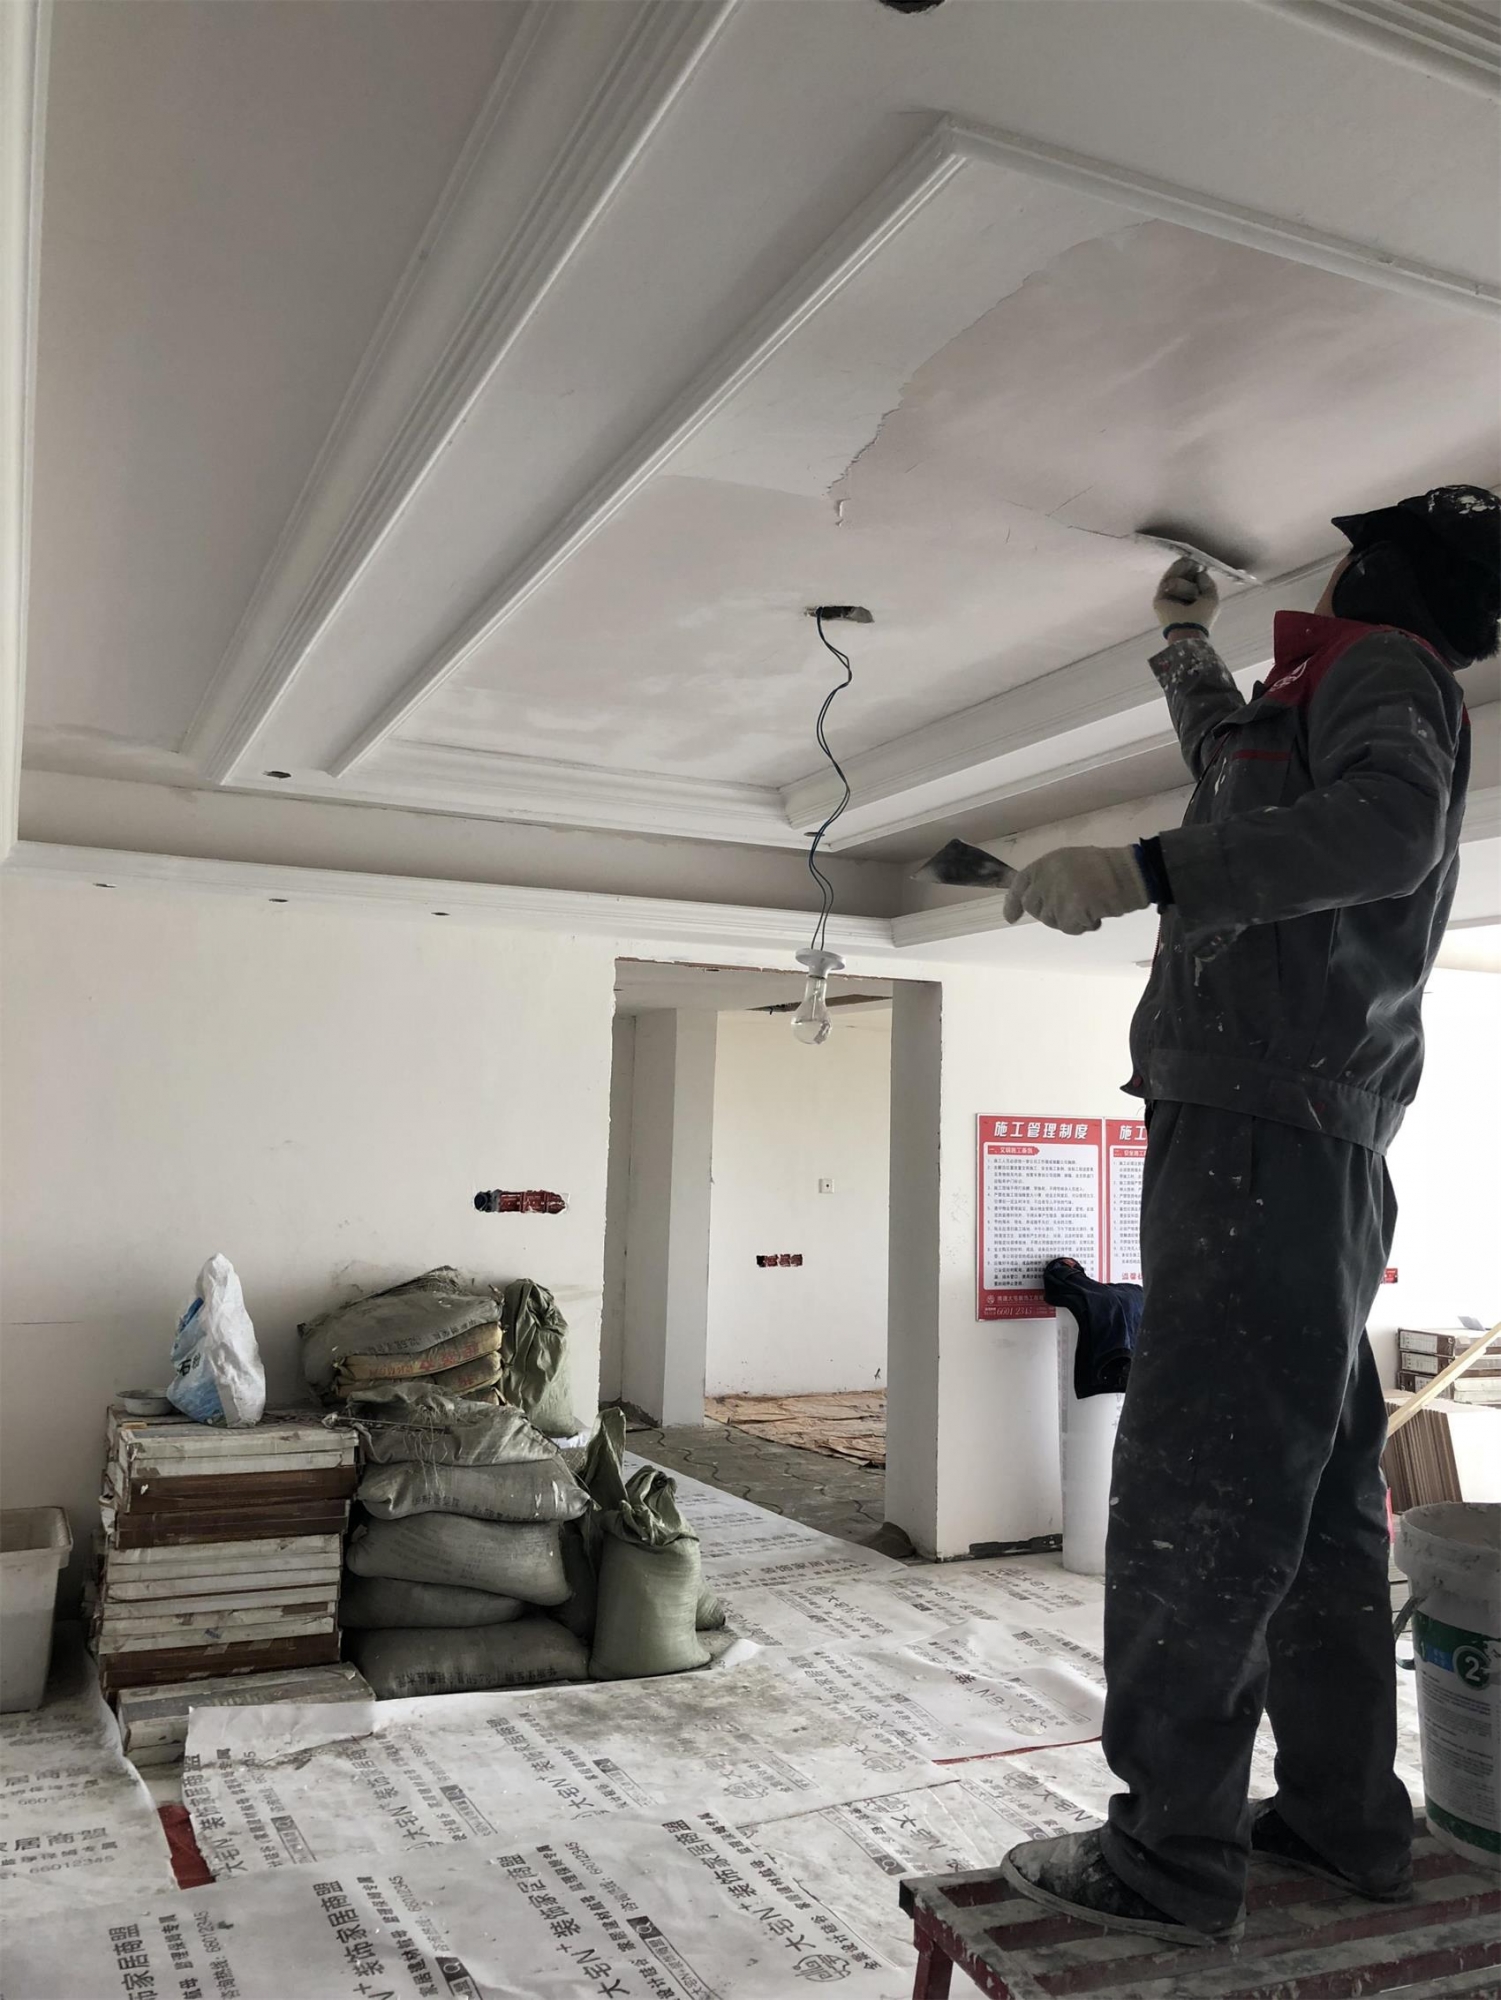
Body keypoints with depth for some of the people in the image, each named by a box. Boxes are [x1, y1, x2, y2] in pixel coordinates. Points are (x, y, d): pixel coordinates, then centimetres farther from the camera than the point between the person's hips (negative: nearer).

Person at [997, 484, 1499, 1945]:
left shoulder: (1383, 664, 1)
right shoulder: (1337, 704, 28)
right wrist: (1186, 644, 57)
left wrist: (1141, 871, -30)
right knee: (1313, 1490, 11)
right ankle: (1345, 1815, 19)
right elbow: (1239, 770, 50)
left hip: (1258, 1126, -10)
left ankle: (1172, 1854, -6)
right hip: (1319, 1150, 10)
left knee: (1193, 1484, -11)